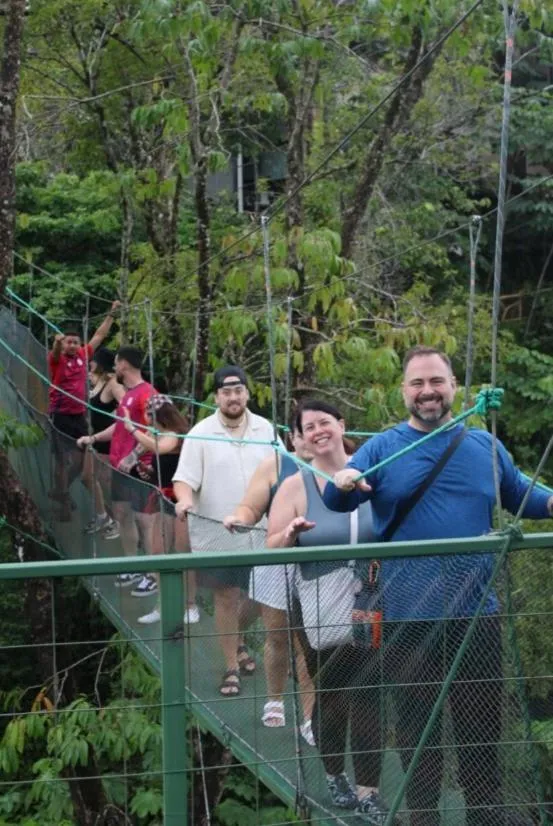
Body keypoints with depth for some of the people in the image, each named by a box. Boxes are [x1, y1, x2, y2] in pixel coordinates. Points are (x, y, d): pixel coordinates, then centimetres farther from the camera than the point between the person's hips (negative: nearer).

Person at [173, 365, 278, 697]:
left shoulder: (265, 429, 4)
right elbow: (185, 478, -11)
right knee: (226, 596, 1)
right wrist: (185, 499, -31)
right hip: (218, 532, -3)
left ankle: (238, 641, 40)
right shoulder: (201, 434, -6)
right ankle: (232, 666, 12)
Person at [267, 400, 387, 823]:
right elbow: (271, 549, -2)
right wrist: (289, 534, -23)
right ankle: (336, 776, 32)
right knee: (330, 698, 10)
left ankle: (368, 792, 9)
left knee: (367, 697, 0)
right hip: (321, 612, -1)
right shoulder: (295, 486, -2)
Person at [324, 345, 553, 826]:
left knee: (481, 722, 12)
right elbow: (338, 502, -11)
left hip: (476, 613, 2)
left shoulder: (485, 445, 8)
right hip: (409, 616, -2)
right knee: (417, 724, 9)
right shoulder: (382, 448, 0)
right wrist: (343, 485, -35)